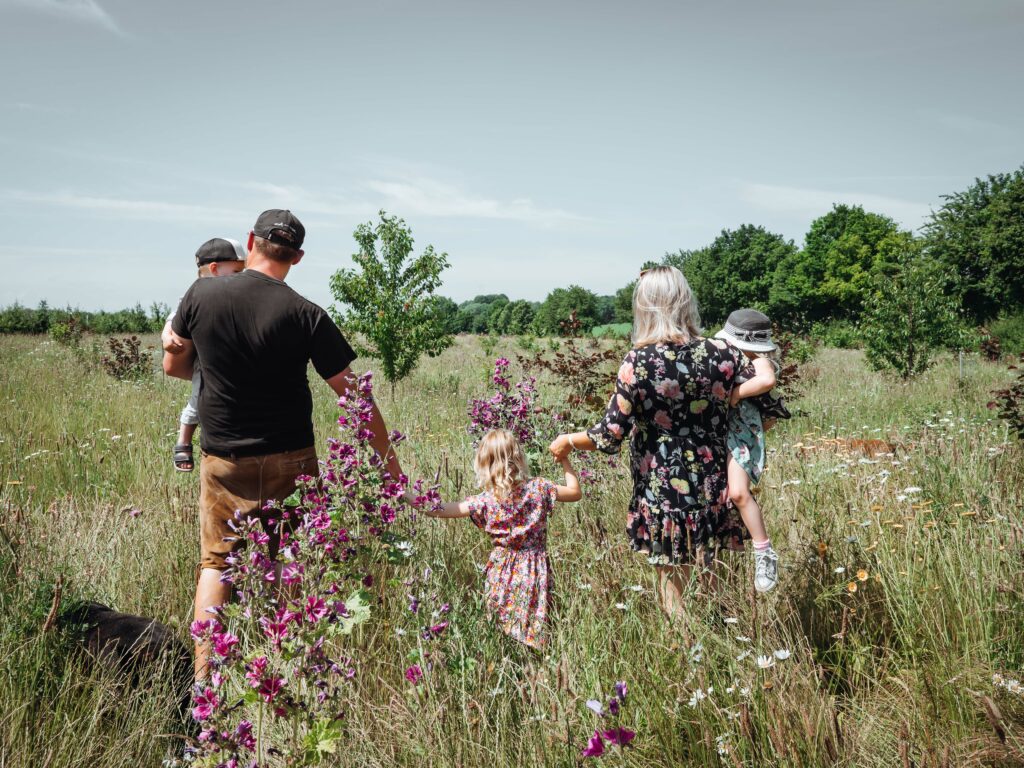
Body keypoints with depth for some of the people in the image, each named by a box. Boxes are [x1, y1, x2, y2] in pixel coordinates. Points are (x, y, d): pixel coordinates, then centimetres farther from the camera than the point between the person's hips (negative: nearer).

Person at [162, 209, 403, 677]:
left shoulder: (201, 295, -5)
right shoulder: (305, 315, -11)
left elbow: (173, 366, 10)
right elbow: (351, 395, -9)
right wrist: (390, 461, -1)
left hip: (223, 461, 2)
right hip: (289, 462, -1)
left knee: (216, 562, 14)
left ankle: (203, 678, 8)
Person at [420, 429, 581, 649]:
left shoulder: (486, 501, -9)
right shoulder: (538, 488, -8)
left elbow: (441, 510, -5)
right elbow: (576, 492, 3)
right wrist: (565, 461, 11)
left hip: (502, 571, 0)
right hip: (534, 570, 0)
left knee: (502, 628, 13)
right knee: (533, 628, 8)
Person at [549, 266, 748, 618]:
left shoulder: (638, 363, -14)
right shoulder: (722, 354, -6)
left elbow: (610, 437, -11)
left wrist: (567, 441, 7)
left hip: (662, 497, -3)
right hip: (715, 493, 4)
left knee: (672, 588, 12)